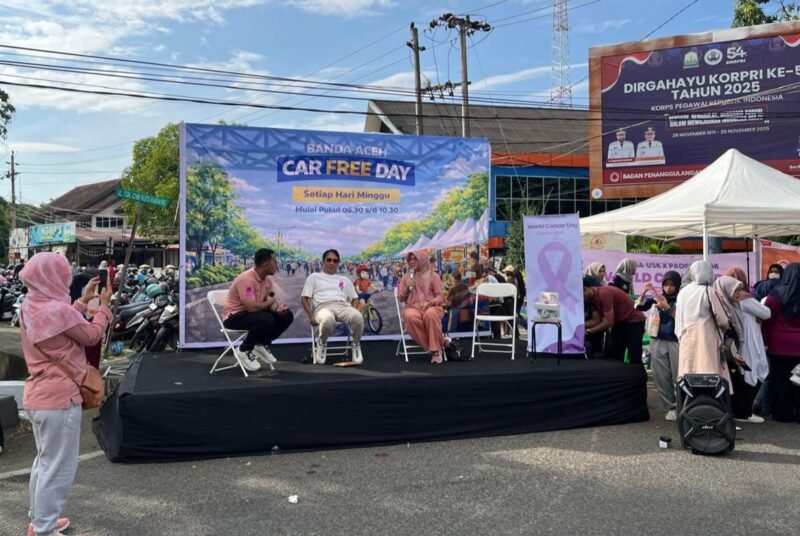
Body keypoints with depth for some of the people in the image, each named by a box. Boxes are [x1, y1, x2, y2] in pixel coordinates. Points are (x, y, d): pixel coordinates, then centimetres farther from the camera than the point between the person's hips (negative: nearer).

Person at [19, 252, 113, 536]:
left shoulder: (30, 307, 3)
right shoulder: (57, 309, -23)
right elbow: (92, 335, -10)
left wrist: (85, 299, 20)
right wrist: (104, 304, 2)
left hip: (38, 396, 9)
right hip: (59, 399, -9)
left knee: (44, 461, 22)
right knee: (58, 468, 2)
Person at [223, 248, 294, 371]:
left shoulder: (267, 279, 1)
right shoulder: (246, 279, -27)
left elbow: (271, 301, 8)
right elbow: (252, 307, -33)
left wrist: (277, 308, -16)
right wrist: (269, 303, -14)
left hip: (253, 312, 9)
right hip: (234, 316, -8)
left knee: (286, 315, -3)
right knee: (266, 319, -34)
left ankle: (262, 345, 11)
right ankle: (244, 350, -11)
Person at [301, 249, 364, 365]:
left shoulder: (345, 280, 30)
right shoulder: (314, 277, 22)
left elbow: (355, 298, 24)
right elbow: (305, 298, 14)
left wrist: (353, 311, 0)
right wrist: (311, 315, -5)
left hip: (342, 306, 2)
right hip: (323, 306, -2)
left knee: (358, 317, -36)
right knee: (328, 320, -43)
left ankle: (356, 344, -7)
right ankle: (322, 344, -9)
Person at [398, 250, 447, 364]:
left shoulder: (433, 276, 10)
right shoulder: (406, 277, 19)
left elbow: (440, 297, 4)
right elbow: (400, 298, 15)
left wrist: (431, 302, -17)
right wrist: (407, 287, -2)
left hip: (431, 306, -2)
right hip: (412, 307, 2)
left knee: (430, 314, -41)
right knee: (410, 317, -37)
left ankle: (436, 349, -28)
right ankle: (436, 345, -24)